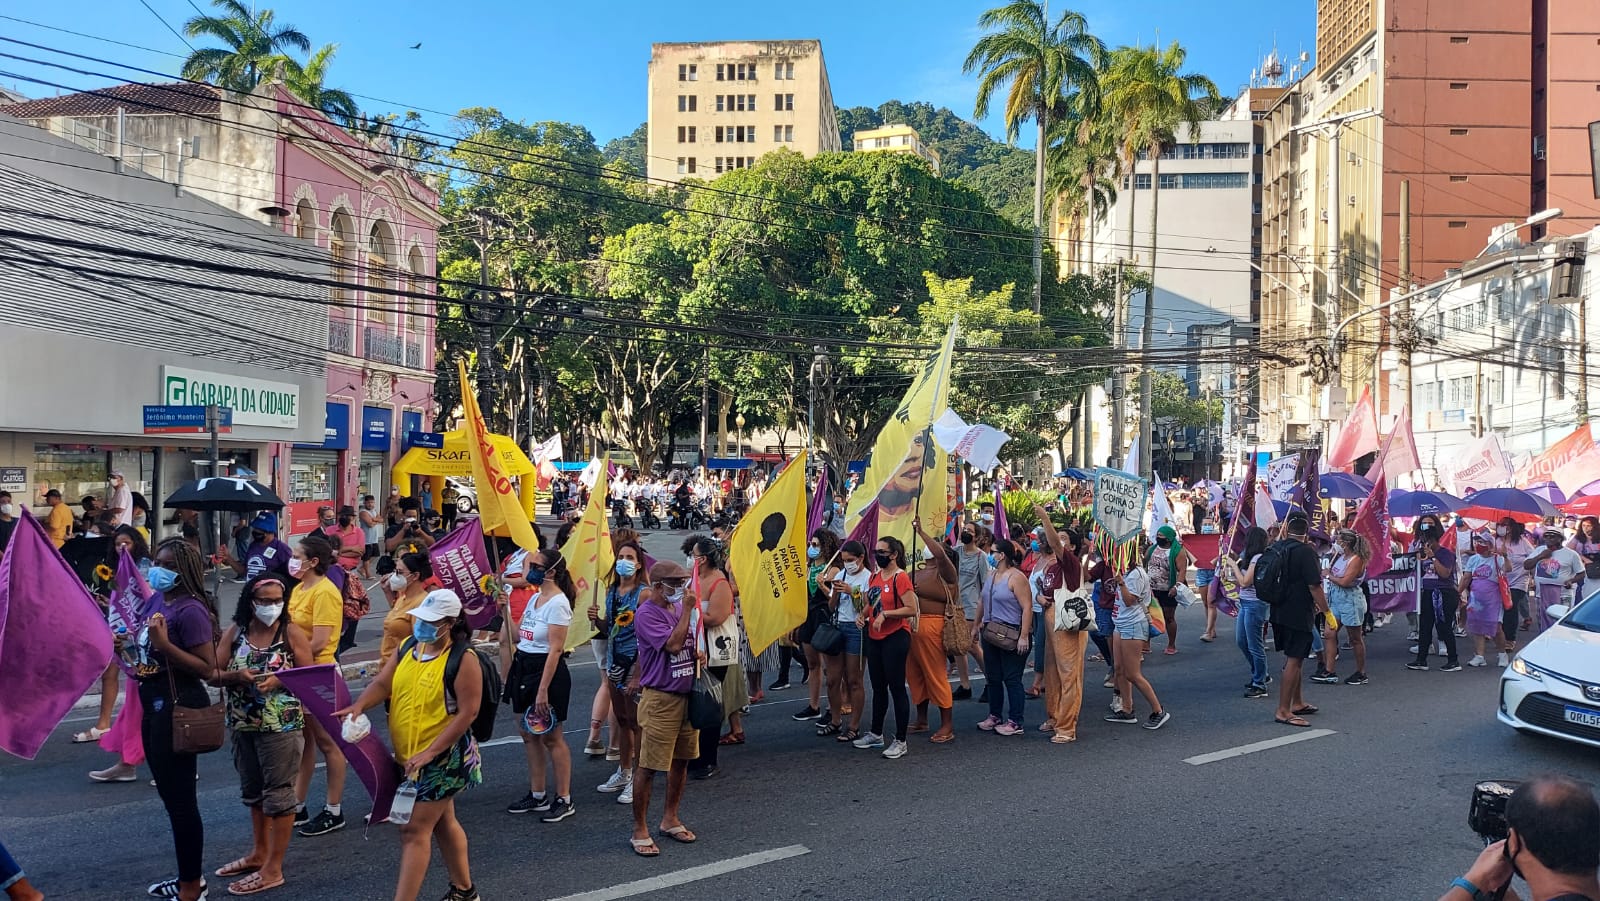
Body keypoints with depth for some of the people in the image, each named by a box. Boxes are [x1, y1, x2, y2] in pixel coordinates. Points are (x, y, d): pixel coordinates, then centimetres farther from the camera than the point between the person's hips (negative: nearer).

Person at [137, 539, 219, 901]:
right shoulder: (155, 599, 7)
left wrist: (164, 644, -30)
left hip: (178, 707, -10)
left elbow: (208, 668, -24)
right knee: (170, 794, 20)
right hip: (154, 703, 10)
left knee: (181, 798, 0)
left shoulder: (190, 611, -20)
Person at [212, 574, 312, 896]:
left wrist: (278, 681, -24)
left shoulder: (291, 634, -8)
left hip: (281, 726, -5)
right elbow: (213, 675, 1)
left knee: (278, 793, 0)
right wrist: (237, 676, -18)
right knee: (253, 791, 19)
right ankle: (259, 853, 37)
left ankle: (273, 869, 8)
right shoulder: (234, 631, 2)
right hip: (243, 725, 5)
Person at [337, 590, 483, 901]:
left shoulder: (463, 659, -18)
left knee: (415, 830, -8)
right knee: (442, 822, 20)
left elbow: (467, 712, -20)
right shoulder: (408, 647, 4)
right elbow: (383, 683, 1)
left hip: (443, 756, -8)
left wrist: (429, 753, -23)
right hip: (408, 756, 8)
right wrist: (358, 706, -21)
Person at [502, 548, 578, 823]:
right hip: (524, 668, 9)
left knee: (551, 737, -1)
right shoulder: (534, 598, 11)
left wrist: (543, 689, -23)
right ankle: (538, 795, 25)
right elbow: (515, 636, 14)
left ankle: (564, 800, 9)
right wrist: (505, 609, 7)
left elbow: (556, 649, -21)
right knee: (529, 734, 14)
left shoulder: (557, 603, -17)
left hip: (547, 671, -9)